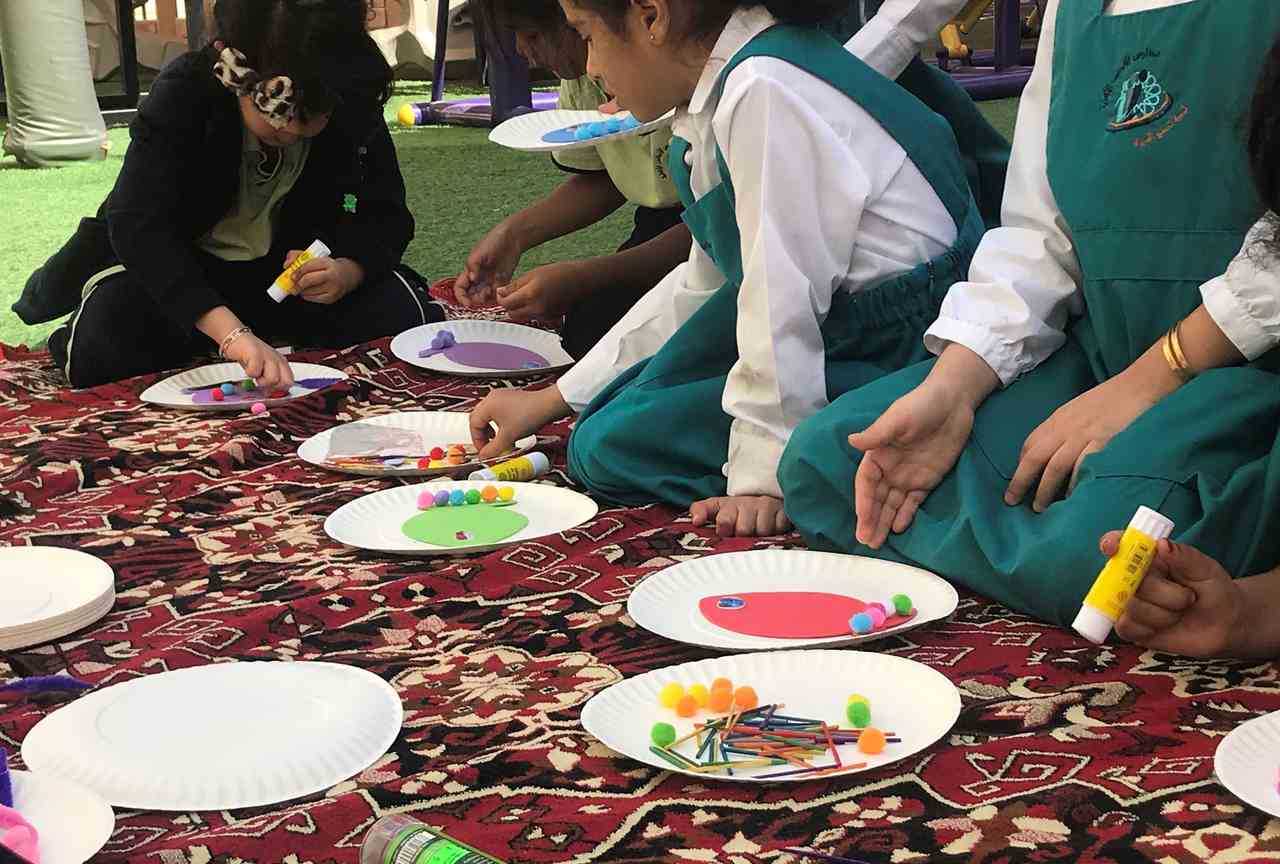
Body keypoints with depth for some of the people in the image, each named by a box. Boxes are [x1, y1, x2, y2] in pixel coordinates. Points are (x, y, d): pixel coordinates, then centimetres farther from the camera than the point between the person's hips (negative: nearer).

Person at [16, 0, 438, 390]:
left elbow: (386, 216, -8)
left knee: (403, 314, -22)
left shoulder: (355, 104, -18)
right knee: (101, 353, -30)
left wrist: (348, 271, -35)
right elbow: (138, 224, -39)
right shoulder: (183, 91, -27)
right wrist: (232, 333, -53)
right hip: (181, 269, -2)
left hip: (293, 270, 3)